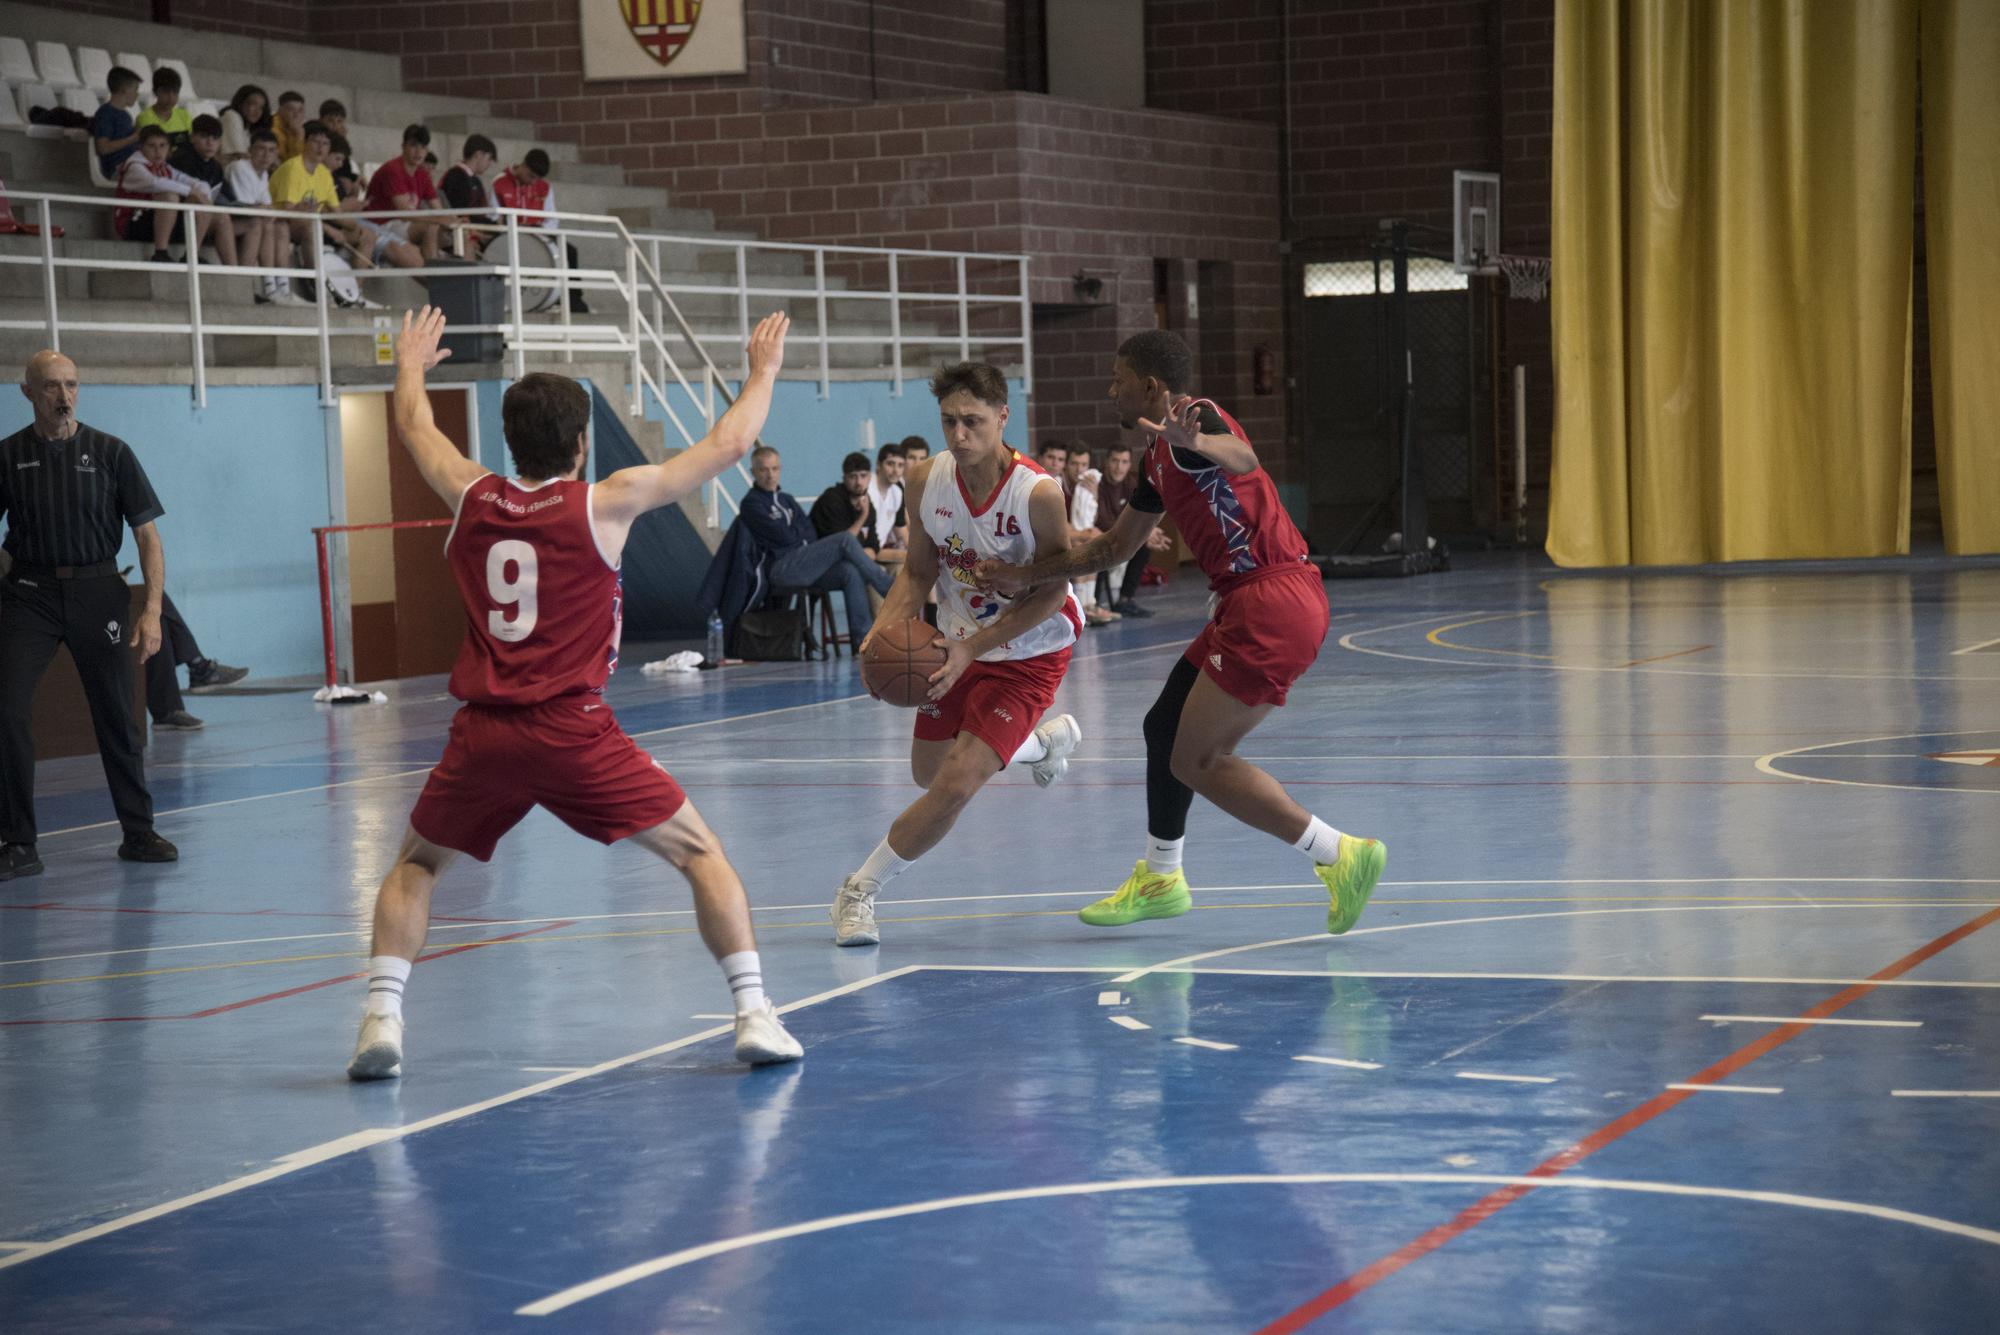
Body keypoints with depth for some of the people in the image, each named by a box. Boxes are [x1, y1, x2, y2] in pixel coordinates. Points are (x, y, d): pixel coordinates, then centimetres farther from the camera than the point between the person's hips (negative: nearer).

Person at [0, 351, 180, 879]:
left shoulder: (110, 453, 2)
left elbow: (148, 537, 2)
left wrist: (152, 611, -9)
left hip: (97, 592, 0)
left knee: (117, 716, 6)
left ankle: (138, 832, 21)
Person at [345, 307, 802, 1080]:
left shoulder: (471, 497, 8)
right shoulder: (606, 503, -1)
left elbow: (415, 429, 30)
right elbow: (726, 446, 6)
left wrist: (411, 366, 51)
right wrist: (763, 371, 23)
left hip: (484, 731, 3)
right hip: (574, 731, -3)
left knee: (414, 868, 22)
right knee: (701, 853, 9)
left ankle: (381, 1018, 4)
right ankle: (754, 1015, -1)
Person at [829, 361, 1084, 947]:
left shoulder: (1039, 492, -29)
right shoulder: (926, 480, -15)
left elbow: (1051, 593, -20)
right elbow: (918, 571, -1)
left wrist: (972, 647, -28)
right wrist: (885, 632, -20)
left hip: (1027, 655, -6)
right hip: (959, 645, 6)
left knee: (956, 785, -17)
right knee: (929, 774, 21)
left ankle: (862, 888, 2)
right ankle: (1045, 739, 47)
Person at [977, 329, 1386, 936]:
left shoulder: (1195, 418, -10)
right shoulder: (1161, 457, 22)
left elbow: (1243, 459, -35)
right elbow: (1116, 544, 32)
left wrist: (1195, 442, -57)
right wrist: (1026, 575, 29)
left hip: (1271, 601, -10)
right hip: (1250, 605, 10)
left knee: (1196, 760, -11)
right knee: (1164, 726, 21)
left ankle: (1341, 855, -13)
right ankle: (1159, 878, 35)